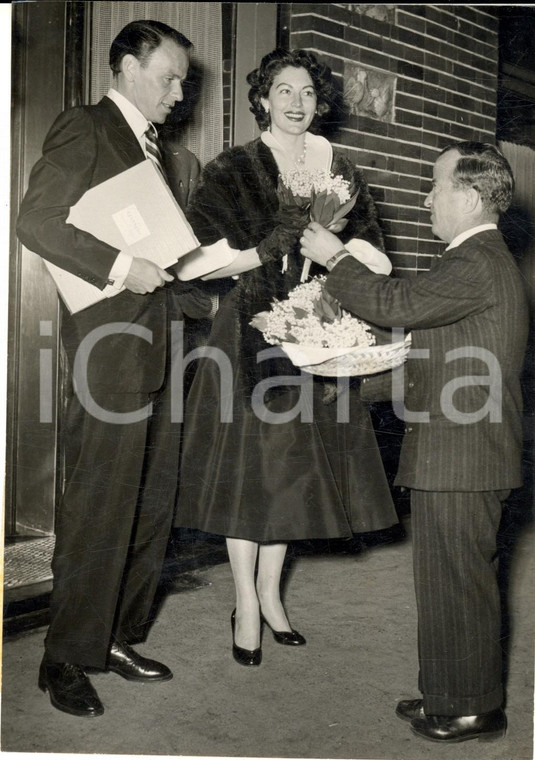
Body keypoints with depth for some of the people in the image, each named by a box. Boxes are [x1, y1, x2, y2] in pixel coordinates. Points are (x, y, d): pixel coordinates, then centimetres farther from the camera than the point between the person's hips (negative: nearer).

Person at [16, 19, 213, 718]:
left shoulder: (163, 155, 22)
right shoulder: (83, 128, -2)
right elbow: (38, 222, -15)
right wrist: (120, 266, -20)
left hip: (160, 355, 8)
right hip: (110, 352, -8)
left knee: (152, 509, 12)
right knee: (97, 514, -3)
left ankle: (117, 638, 25)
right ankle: (67, 661, 11)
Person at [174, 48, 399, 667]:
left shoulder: (338, 172, 10)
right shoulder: (231, 171, -2)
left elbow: (370, 256, 13)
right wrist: (267, 254, -18)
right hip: (250, 333, -4)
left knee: (294, 463, 9)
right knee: (246, 464, -1)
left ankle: (269, 594, 23)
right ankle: (246, 606, 12)